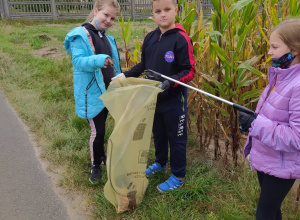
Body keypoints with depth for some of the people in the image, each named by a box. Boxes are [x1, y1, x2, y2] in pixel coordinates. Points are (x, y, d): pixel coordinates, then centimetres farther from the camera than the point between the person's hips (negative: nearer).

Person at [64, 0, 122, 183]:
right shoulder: (80, 36, -13)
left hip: (107, 91, 7)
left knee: (102, 129, 19)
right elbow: (78, 61, -23)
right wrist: (97, 60, -39)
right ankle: (95, 165, 21)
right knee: (97, 131, -1)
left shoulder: (107, 37, 10)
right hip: (91, 93, -7)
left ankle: (102, 156, 39)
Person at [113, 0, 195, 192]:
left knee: (176, 138, 9)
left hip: (174, 99, -6)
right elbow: (144, 65, 13)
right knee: (158, 134, 23)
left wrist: (170, 82, -30)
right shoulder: (150, 38, 2)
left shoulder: (182, 39, -17)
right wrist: (126, 75, 2)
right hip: (154, 97, 6)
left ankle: (178, 177, 26)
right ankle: (161, 163, 47)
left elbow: (190, 71, -17)